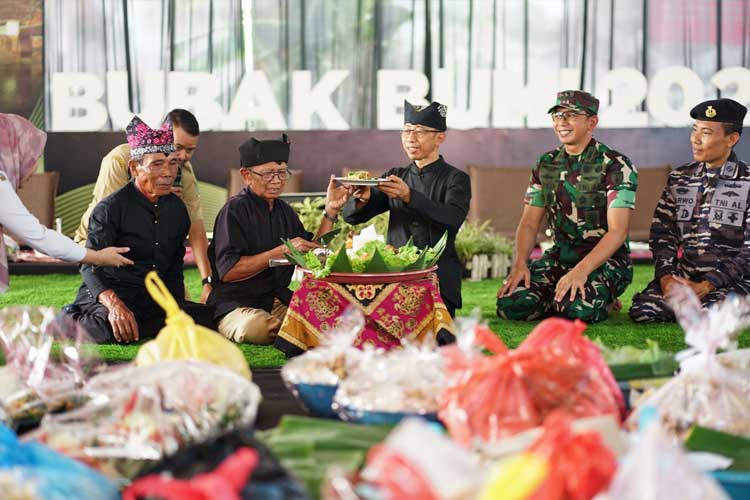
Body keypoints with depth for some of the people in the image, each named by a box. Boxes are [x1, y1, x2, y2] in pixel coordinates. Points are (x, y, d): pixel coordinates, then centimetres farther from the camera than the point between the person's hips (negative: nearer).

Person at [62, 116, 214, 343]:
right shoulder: (111, 208, -10)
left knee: (209, 317, -19)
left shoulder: (177, 208, 11)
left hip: (153, 299, 6)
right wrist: (115, 305, -37)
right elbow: (90, 266, -20)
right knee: (113, 330, -40)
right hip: (104, 296, -6)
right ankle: (74, 322, -7)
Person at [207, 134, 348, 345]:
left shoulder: (284, 210, 15)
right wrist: (282, 251, -18)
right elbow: (228, 271, -18)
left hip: (278, 301, 6)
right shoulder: (235, 210, -8)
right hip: (235, 304, -6)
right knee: (256, 327, -40)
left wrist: (330, 212, 7)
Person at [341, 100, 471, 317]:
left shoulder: (456, 179, 3)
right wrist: (362, 199, -16)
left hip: (438, 283, -3)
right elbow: (352, 217, 9)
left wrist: (409, 196, -31)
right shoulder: (394, 177, 17)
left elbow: (453, 217, -18)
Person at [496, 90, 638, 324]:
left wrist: (581, 270, -30)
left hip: (606, 259, -5)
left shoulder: (616, 166, -10)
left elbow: (618, 231, -18)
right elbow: (529, 223, 7)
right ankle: (560, 299, 8)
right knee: (510, 303, -20)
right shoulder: (546, 164, 8)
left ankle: (602, 300, 1)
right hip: (560, 257, 5)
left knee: (576, 309, -34)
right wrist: (519, 264, -12)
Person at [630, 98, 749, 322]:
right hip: (682, 276, 4)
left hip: (730, 280, -3)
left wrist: (704, 286, -17)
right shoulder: (679, 178, 12)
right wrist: (665, 276, -11)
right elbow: (661, 233, 9)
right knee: (642, 311, -23)